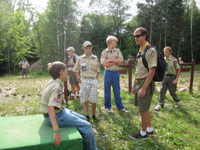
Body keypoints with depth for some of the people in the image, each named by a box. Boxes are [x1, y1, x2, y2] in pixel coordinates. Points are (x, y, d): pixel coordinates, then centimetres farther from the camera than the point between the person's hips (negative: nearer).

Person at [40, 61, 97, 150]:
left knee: (83, 119, 17)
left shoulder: (51, 82, 4)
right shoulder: (57, 87, -26)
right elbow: (51, 108, -35)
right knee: (86, 126, -11)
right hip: (55, 116, -11)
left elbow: (41, 95, 17)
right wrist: (56, 131, -39)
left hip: (60, 111, 11)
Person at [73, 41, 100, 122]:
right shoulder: (80, 58, 2)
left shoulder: (95, 58, 5)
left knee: (94, 100, 4)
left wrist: (96, 79, 6)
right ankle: (87, 116, 19)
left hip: (94, 81, 1)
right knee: (85, 99, 6)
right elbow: (76, 69, 11)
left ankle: (94, 116, 20)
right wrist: (78, 79, 2)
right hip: (84, 81, 0)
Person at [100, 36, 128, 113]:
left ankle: (120, 106, 22)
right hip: (108, 73, -2)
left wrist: (110, 60, -12)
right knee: (107, 90, 8)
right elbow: (104, 64, -13)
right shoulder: (104, 52, -3)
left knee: (117, 90, 11)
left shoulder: (117, 50, 6)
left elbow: (121, 60, -7)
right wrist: (116, 61, -10)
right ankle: (108, 106, 23)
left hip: (116, 72, 2)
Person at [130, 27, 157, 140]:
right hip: (139, 83, 9)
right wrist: (134, 85, 17)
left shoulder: (151, 51, -14)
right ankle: (149, 130, 35)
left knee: (143, 109, 2)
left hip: (146, 84, -9)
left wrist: (143, 88, -23)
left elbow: (151, 71, -21)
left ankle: (143, 134, 20)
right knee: (145, 109, 18)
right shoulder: (140, 51, 14)